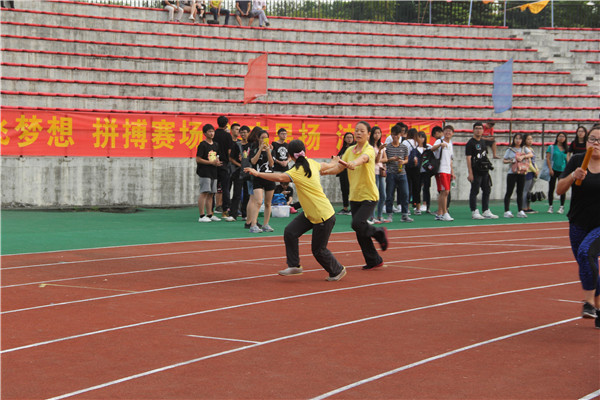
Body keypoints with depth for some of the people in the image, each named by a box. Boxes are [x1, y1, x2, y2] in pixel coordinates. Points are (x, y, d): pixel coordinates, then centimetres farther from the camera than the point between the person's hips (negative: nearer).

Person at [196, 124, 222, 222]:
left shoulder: (216, 145, 15)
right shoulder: (203, 145, -8)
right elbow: (198, 159, -13)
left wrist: (217, 161, 4)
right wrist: (212, 162, -14)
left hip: (213, 172, 8)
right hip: (204, 172, -8)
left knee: (211, 194, 9)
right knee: (204, 193, -12)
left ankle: (209, 215, 15)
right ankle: (202, 216, -13)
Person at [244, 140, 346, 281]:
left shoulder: (298, 171, -24)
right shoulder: (311, 163, 0)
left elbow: (280, 177, -40)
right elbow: (323, 166, 22)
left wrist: (257, 174, -37)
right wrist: (332, 163, 46)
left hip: (324, 216, -9)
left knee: (318, 250, 4)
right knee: (290, 232, -2)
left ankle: (338, 271, 25)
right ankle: (294, 265, 4)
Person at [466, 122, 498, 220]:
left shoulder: (483, 142, 17)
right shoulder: (470, 143, -7)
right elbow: (468, 159, -12)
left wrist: (488, 168, 16)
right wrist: (470, 173, -18)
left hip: (484, 170, 8)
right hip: (476, 171, -8)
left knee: (487, 191, 10)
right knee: (474, 191, -4)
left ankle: (486, 211, 16)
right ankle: (474, 212, -1)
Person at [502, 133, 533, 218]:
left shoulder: (524, 149, 10)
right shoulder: (510, 150, 4)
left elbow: (531, 154, -6)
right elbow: (504, 160, 5)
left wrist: (522, 157, -20)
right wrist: (511, 161, -13)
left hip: (521, 173, 3)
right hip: (512, 173, -3)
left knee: (520, 193, 7)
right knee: (509, 192, -3)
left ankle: (520, 211, 12)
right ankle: (507, 211, -3)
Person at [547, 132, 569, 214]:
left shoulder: (566, 149, 10)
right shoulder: (552, 147, 3)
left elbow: (567, 160, 13)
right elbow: (548, 158, -1)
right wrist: (550, 169, -10)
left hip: (563, 171, 2)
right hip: (554, 170, -2)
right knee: (551, 188, 0)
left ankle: (562, 206, 10)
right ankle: (550, 206, 8)